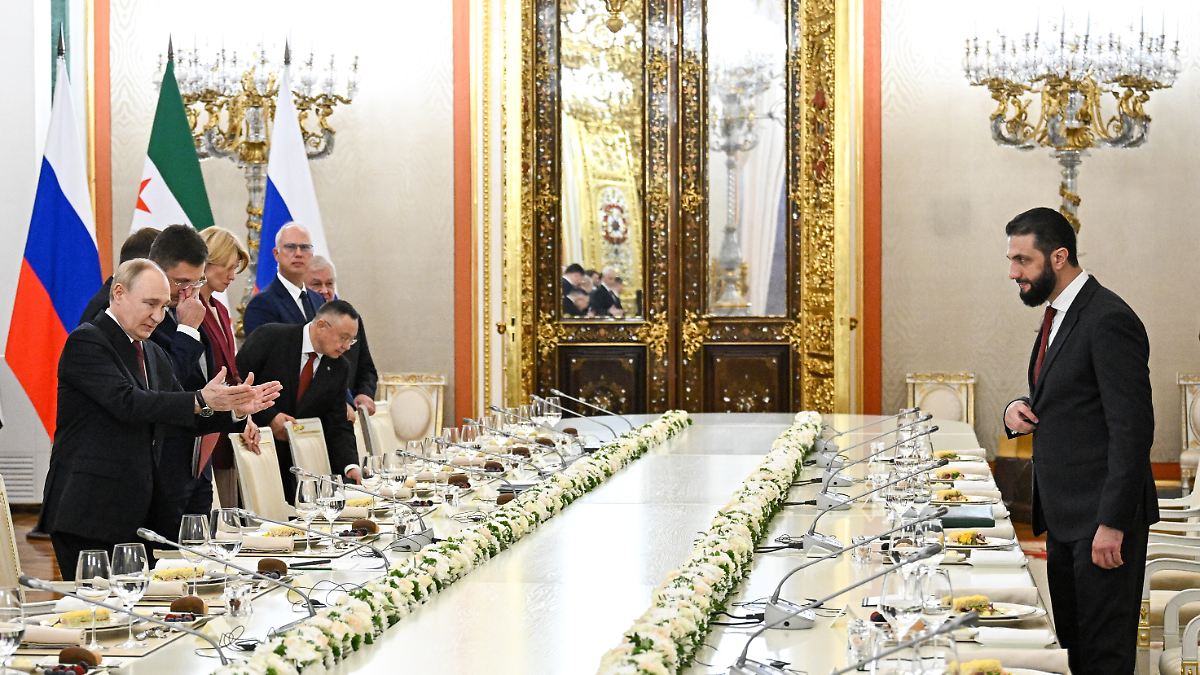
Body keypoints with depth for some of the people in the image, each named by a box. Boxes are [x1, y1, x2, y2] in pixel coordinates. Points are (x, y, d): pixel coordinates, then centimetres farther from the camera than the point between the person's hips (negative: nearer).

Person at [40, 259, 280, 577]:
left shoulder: (153, 353, 18)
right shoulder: (87, 342, -9)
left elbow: (190, 419, 16)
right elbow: (128, 402, -23)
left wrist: (237, 409, -2)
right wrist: (201, 401, -29)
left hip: (135, 513, 8)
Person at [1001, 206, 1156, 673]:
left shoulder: (1109, 320, -17)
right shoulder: (1058, 316, 14)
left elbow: (1132, 429, -20)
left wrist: (1113, 523, -22)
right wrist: (1019, 410, 3)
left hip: (1102, 516, -9)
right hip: (1064, 514, 9)